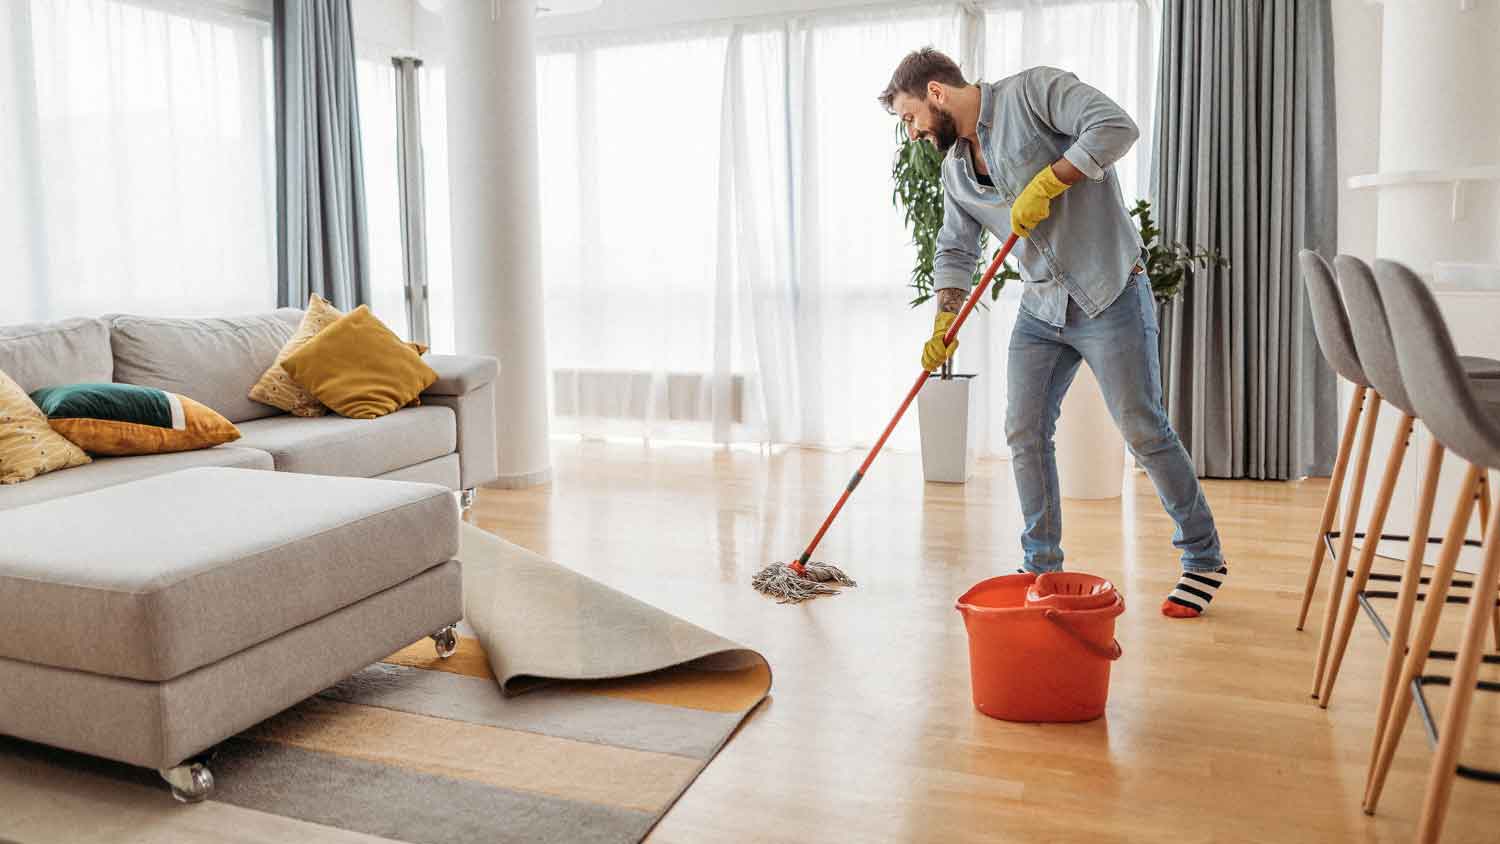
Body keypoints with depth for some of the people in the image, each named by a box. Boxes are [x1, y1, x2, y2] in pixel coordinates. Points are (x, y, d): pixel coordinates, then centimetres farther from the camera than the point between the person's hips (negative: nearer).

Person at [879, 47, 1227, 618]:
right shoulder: (955, 169, 13)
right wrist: (943, 324, 4)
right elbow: (955, 251, 16)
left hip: (1110, 297, -7)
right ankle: (1042, 568, 15)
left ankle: (1204, 559, 15)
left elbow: (1116, 126, -21)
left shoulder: (1031, 91, -9)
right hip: (1041, 310, 7)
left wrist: (1045, 184, -23)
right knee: (1025, 435, 2)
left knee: (1144, 432, -2)